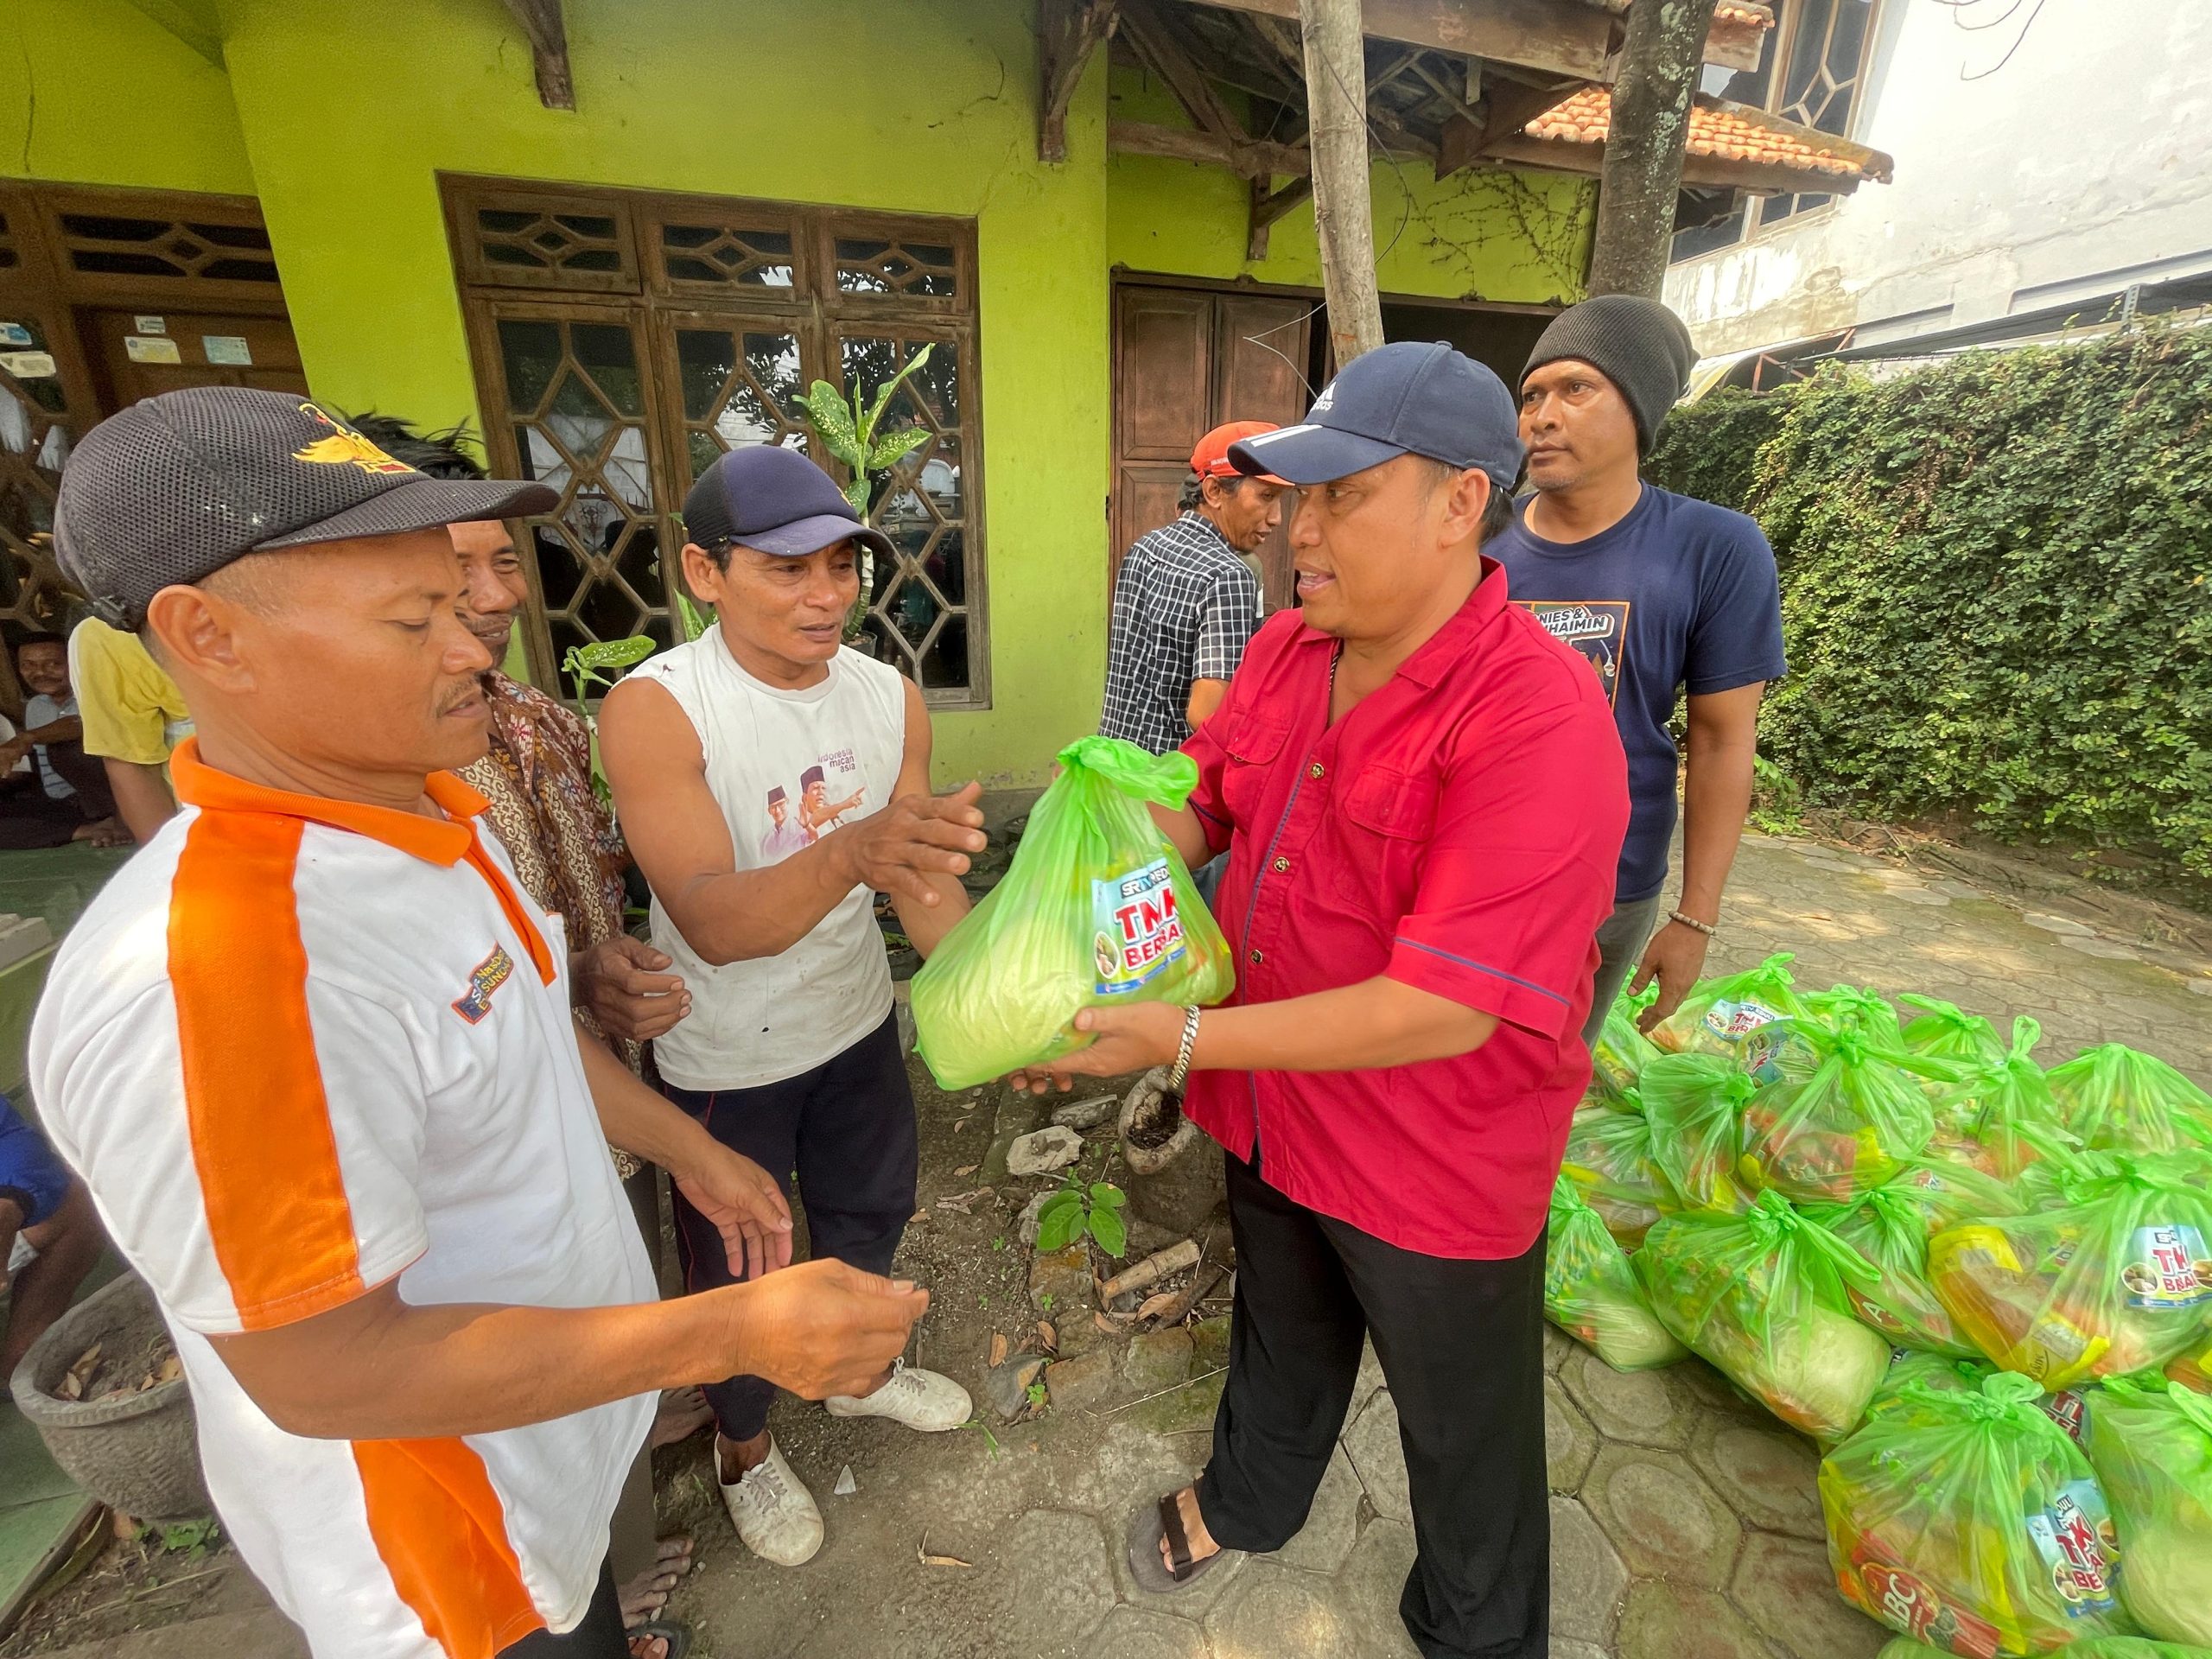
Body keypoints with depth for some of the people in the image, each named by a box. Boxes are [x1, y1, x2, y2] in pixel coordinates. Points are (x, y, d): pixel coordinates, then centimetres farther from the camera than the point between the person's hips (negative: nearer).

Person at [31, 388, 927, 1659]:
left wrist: (687, 1149, 9)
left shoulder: (432, 811, -6)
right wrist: (736, 1333, -30)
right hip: (447, 1530, -7)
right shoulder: (205, 976, -36)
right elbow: (320, 1370, -30)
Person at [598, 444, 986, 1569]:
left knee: (869, 1212, 26)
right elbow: (713, 924, -33)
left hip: (858, 1024, 5)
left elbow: (924, 882, -8)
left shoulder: (891, 697, -9)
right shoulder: (651, 709, -24)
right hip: (721, 1062, -4)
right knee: (735, 1268, 19)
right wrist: (849, 853, -53)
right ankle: (745, 1449, 51)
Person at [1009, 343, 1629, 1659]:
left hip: (1437, 1174, -6)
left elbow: (1441, 1011, -32)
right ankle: (1250, 1498, 66)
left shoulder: (1540, 720, -29)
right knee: (1280, 1336, 34)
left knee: (1464, 1429, 24)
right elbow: (1208, 803, 7)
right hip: (1274, 1112, 7)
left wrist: (1182, 1039, -29)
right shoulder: (1286, 649, -6)